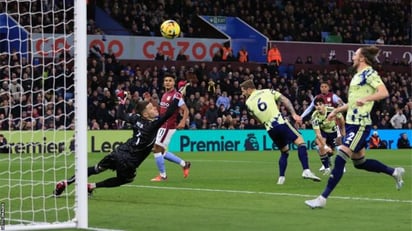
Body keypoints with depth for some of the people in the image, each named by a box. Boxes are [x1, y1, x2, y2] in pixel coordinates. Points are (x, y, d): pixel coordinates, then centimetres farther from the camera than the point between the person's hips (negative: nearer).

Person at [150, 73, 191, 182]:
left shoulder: (175, 95, -13)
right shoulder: (165, 95, 14)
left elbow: (186, 110, -16)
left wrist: (183, 122, -31)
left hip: (168, 127, -10)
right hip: (163, 126, 10)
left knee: (157, 149, -8)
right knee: (161, 152, 13)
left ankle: (162, 175, 3)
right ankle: (184, 164, 22)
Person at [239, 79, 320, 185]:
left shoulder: (248, 102, 12)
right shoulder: (268, 91, 11)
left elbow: (258, 119, 14)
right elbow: (285, 100, 1)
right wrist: (294, 114, -5)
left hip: (270, 130, 3)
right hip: (280, 122, -3)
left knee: (284, 152, 22)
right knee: (300, 142, -1)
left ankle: (281, 177, 13)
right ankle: (306, 170, -19)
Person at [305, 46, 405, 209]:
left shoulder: (369, 73, -10)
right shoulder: (357, 76, 17)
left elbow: (384, 92, -24)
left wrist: (366, 99, -38)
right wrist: (337, 110, 29)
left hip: (360, 125, -10)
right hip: (351, 123, 10)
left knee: (340, 160, -14)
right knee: (359, 162, 17)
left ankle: (323, 198, -16)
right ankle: (394, 172, 31)